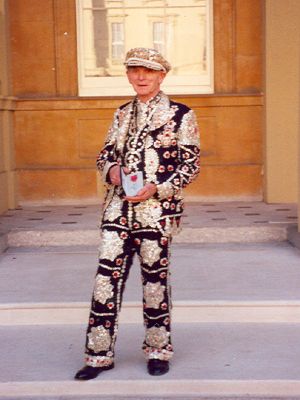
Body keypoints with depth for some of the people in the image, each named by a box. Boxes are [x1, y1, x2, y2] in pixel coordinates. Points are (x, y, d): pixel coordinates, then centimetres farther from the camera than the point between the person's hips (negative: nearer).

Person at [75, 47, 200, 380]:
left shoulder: (180, 115, -1)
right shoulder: (123, 114, 14)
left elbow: (191, 165, -3)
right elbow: (105, 153, 20)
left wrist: (156, 188, -15)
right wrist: (111, 170, -4)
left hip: (156, 208, -4)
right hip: (119, 206, 4)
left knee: (154, 275, 5)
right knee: (107, 274, -1)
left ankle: (158, 351, 22)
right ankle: (99, 354, 8)